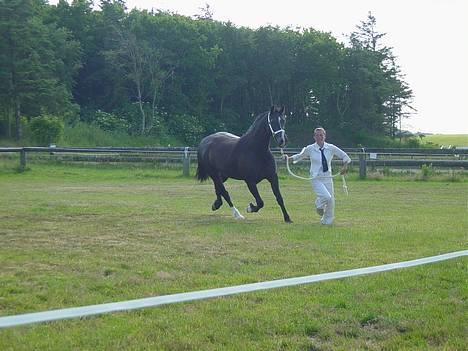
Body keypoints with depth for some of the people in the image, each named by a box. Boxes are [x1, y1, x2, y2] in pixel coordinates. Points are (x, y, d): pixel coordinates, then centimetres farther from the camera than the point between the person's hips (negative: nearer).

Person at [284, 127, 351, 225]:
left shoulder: (331, 148, 0)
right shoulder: (310, 149, -3)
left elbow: (345, 156, 8)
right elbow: (299, 156, 14)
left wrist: (345, 167, -7)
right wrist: (289, 158, -1)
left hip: (327, 178, 3)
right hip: (316, 179, -3)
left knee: (331, 202, 4)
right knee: (326, 197, -25)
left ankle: (327, 220, 29)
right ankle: (319, 205, 10)